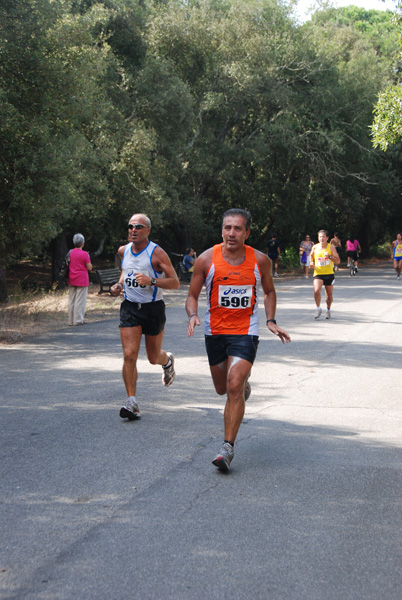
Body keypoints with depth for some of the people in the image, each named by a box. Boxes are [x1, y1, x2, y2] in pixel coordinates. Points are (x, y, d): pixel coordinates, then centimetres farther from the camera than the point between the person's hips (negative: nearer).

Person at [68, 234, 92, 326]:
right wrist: (90, 264, 8)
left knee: (71, 300, 10)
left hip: (71, 280, 6)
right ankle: (78, 320, -2)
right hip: (82, 280, -6)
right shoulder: (84, 254, -12)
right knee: (80, 300, -2)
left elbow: (68, 265, 12)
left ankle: (71, 320, 14)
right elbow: (89, 268, -9)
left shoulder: (70, 253, 4)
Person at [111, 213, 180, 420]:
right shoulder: (123, 251, 4)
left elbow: (175, 283, -14)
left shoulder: (157, 253, -12)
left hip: (153, 309, -3)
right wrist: (119, 284, 7)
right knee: (129, 355, -13)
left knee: (153, 358, 11)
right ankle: (132, 402, -11)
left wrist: (151, 281, -29)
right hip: (130, 308, 3)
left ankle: (168, 360, 49)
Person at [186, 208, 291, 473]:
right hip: (215, 330, 2)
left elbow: (269, 292, 12)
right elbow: (193, 295, 1)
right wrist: (193, 316, -20)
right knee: (222, 388, 16)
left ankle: (228, 448, -9)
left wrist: (271, 321, -2)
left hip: (246, 332, -2)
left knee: (234, 386, -17)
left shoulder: (260, 260, -6)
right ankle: (244, 383, 54)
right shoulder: (207, 259, -8)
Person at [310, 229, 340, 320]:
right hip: (318, 273, 0)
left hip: (329, 274, 0)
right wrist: (311, 262, 3)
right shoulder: (315, 247, 2)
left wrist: (329, 256, -21)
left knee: (329, 295, 8)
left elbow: (338, 261, -6)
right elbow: (311, 255, 23)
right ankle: (318, 308, -2)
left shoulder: (331, 247, -4)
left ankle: (328, 310, 34)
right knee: (316, 291, -22)